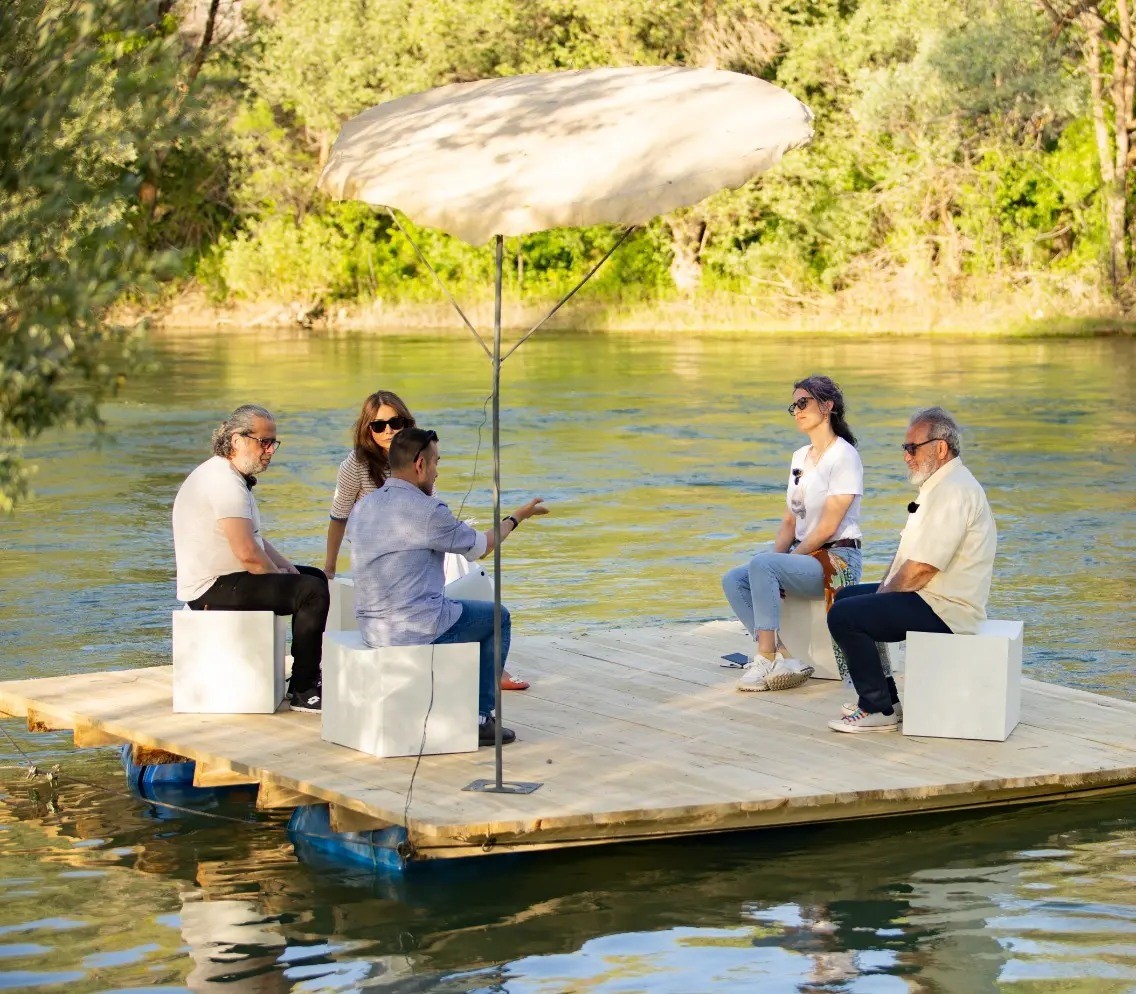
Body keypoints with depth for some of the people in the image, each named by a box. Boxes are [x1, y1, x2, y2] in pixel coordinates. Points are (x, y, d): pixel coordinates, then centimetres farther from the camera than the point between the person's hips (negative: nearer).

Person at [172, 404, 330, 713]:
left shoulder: (230, 478, 15)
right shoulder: (225, 483, -21)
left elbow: (255, 539, 20)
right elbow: (247, 553, -27)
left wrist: (286, 568, 5)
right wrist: (279, 573, -9)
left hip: (223, 578, 11)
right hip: (214, 588, -11)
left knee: (315, 576, 19)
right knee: (312, 591, -19)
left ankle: (306, 678, 22)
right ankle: (303, 692, -13)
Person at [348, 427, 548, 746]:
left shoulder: (362, 508, 7)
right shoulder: (427, 511, -15)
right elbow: (481, 546, -1)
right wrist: (516, 518, 18)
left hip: (371, 629, 8)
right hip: (417, 629, -8)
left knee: (452, 610, 35)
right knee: (497, 617, 15)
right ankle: (480, 717, 13)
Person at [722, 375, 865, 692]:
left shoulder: (843, 456, -10)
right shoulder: (800, 456, 17)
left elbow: (828, 526, -15)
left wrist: (786, 558, -12)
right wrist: (778, 555, -1)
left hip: (836, 559, -9)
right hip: (803, 555, 9)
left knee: (761, 564, -31)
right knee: (734, 581, -12)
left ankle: (767, 657, -30)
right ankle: (782, 658, -21)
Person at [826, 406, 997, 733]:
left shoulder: (951, 492, -21)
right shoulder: (940, 485, 16)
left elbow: (921, 568, -24)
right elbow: (908, 548, 18)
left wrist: (885, 593, -9)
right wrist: (885, 588, 4)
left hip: (942, 609, -12)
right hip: (931, 598, 12)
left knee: (844, 616, -18)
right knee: (847, 596, 23)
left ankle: (879, 709, -8)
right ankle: (883, 694, 23)